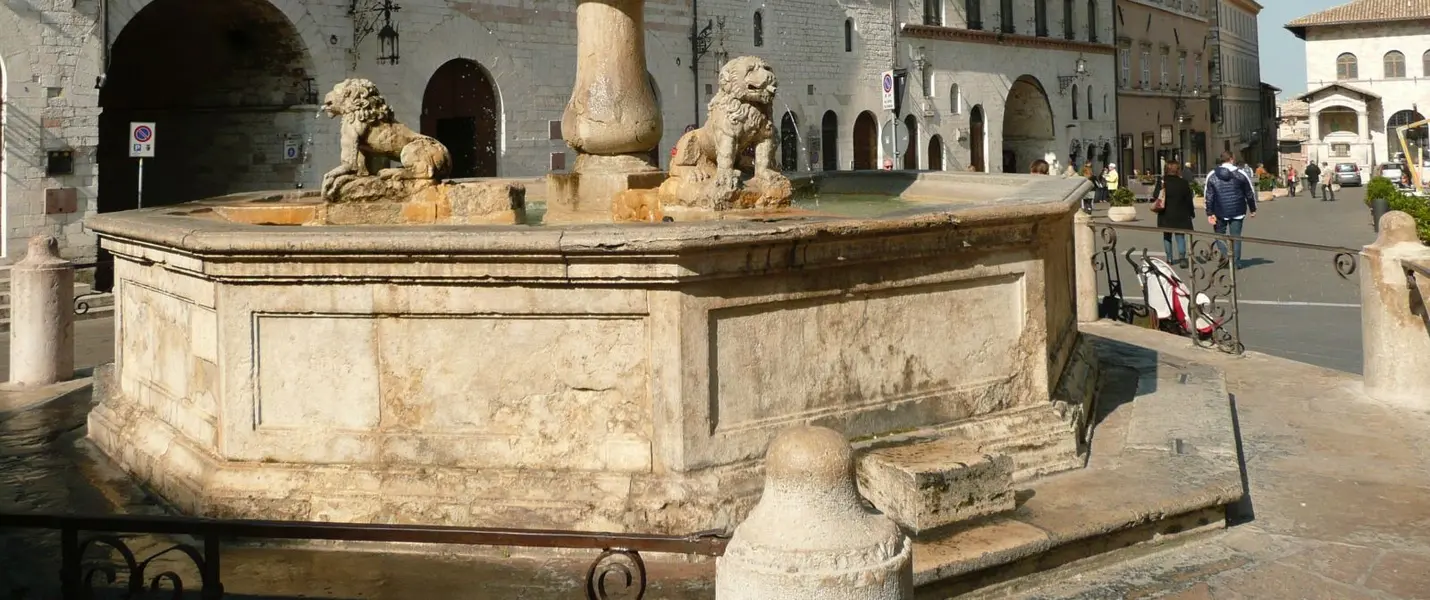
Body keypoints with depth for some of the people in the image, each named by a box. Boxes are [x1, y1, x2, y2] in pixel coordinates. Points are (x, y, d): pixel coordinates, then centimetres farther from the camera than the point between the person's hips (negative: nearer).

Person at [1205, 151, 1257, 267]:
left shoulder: (1212, 176, -1)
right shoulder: (1240, 174, -1)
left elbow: (1209, 196, -3)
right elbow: (1250, 193, 5)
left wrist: (1209, 213, 0)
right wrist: (1252, 209, 15)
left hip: (1220, 212, 0)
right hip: (1237, 212, 0)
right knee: (1236, 236, 6)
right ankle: (1236, 261, 5)